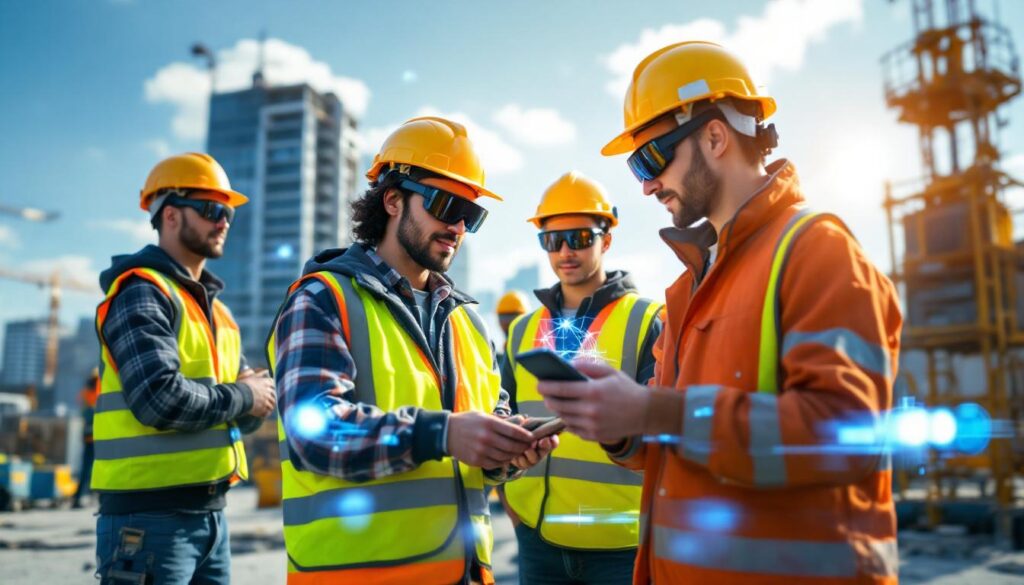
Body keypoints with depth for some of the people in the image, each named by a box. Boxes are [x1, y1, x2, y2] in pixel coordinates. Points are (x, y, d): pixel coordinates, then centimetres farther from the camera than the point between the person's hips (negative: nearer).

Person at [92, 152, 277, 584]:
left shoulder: (215, 308, 15)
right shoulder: (142, 293, -10)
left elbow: (248, 415, 14)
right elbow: (162, 400, -25)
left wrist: (256, 392, -8)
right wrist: (241, 396, -10)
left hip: (211, 514, 8)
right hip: (150, 517, -8)